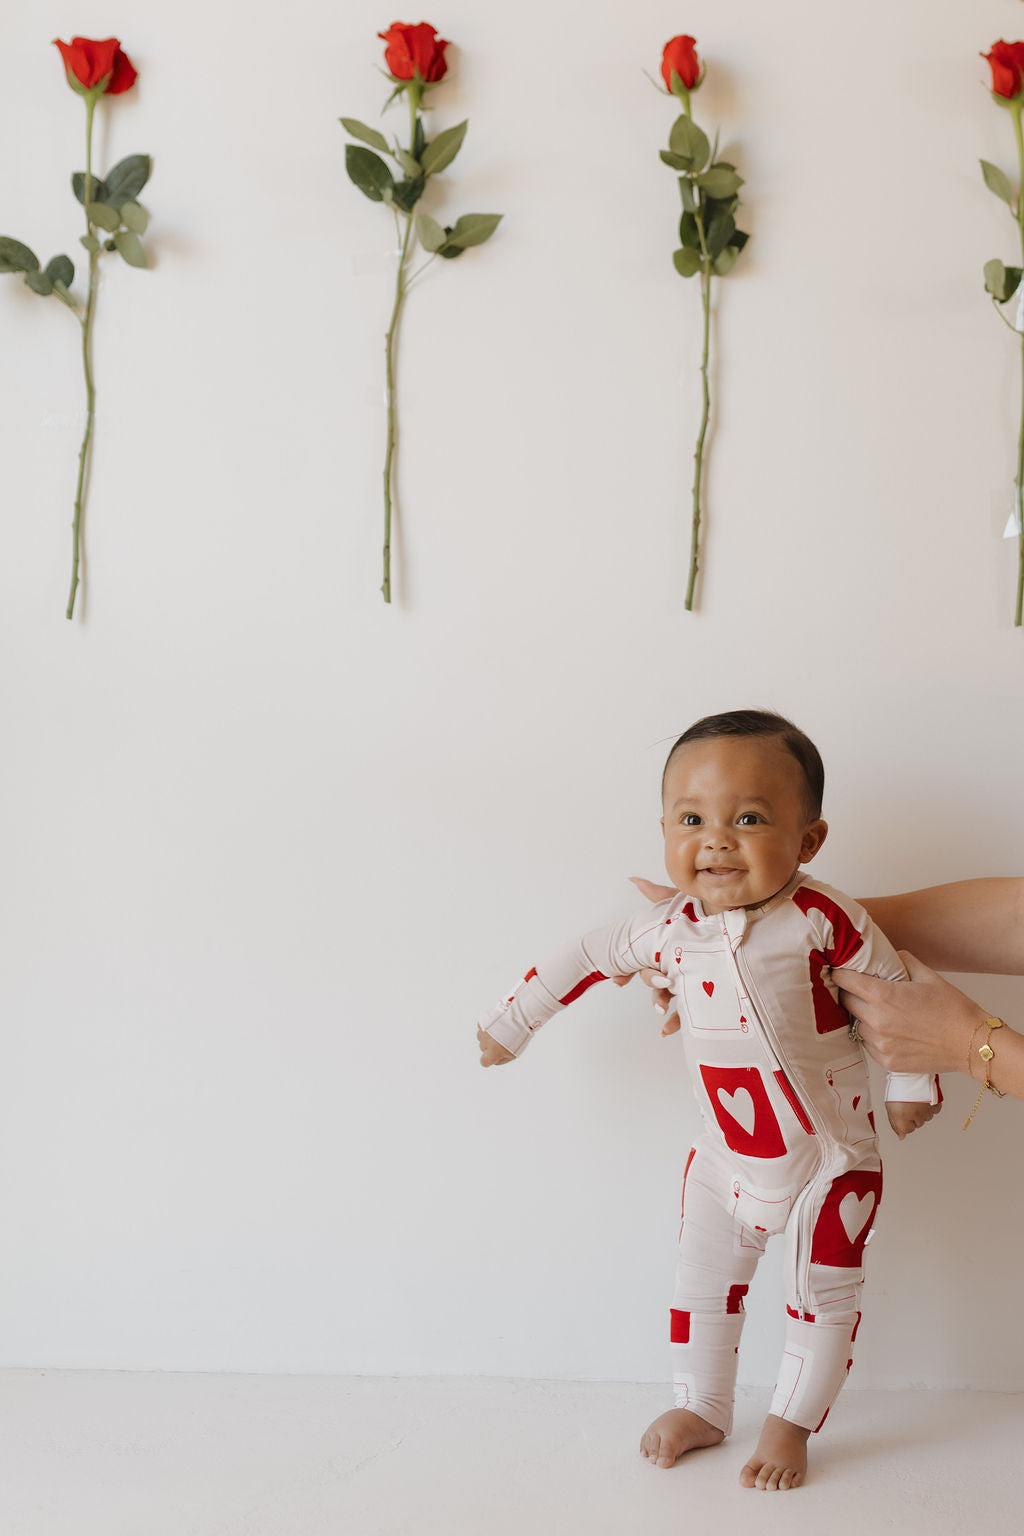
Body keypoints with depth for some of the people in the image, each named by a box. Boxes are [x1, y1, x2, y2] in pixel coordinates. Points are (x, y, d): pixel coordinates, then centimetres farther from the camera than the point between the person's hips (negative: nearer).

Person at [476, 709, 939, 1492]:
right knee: (703, 1284, 15)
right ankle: (702, 1409, 36)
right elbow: (586, 959, 4)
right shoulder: (667, 928, -12)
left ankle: (791, 1425, 27)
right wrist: (511, 1022, 13)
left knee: (822, 1298, 6)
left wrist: (911, 1083, 1)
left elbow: (894, 988, -8)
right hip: (726, 1161, 3)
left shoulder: (824, 919, -22)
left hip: (831, 1157, -3)